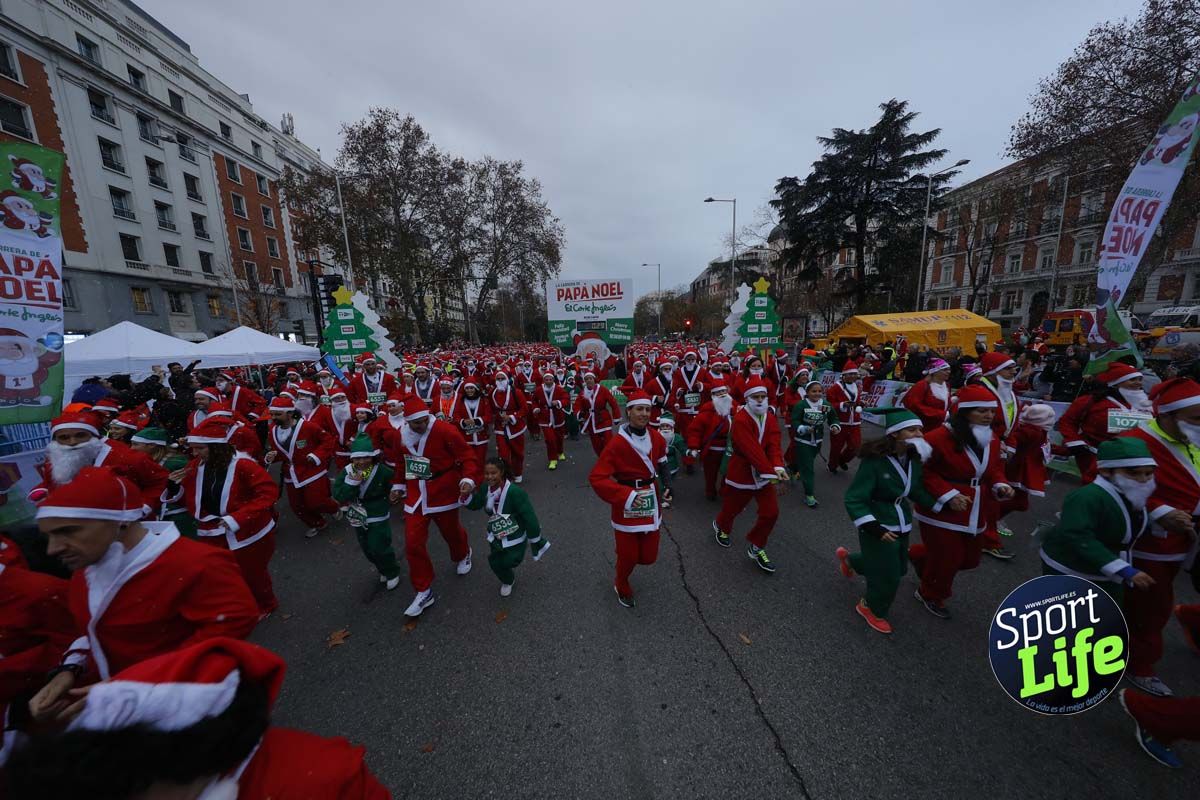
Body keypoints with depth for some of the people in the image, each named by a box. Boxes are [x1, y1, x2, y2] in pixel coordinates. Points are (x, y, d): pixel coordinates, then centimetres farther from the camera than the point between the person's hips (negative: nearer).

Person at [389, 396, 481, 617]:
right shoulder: (402, 435, -1)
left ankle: (463, 555, 53)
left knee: (451, 531, 17)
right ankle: (424, 592, 18)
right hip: (415, 497, 4)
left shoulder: (445, 430, -20)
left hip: (443, 494, -4)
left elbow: (467, 456, -19)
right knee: (413, 543, 0)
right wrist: (399, 485, 18)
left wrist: (468, 479, -32)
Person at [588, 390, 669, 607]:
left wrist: (662, 465, 5)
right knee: (628, 557, 10)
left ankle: (625, 553, 49)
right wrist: (626, 496, -29)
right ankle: (622, 587, 44)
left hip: (652, 501, 5)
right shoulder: (617, 443, -22)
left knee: (649, 556, 13)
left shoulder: (655, 436, -4)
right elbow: (596, 478, -24)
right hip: (627, 505, -5)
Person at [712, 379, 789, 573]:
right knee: (732, 508, 14)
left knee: (771, 512, 2)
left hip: (765, 475, 6)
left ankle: (756, 548, 24)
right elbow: (752, 450, -29)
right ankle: (721, 527, 48)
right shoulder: (740, 420, -22)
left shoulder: (771, 419, 0)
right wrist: (770, 471, -32)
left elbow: (774, 445, -11)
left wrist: (778, 467, -28)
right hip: (741, 473, -5)